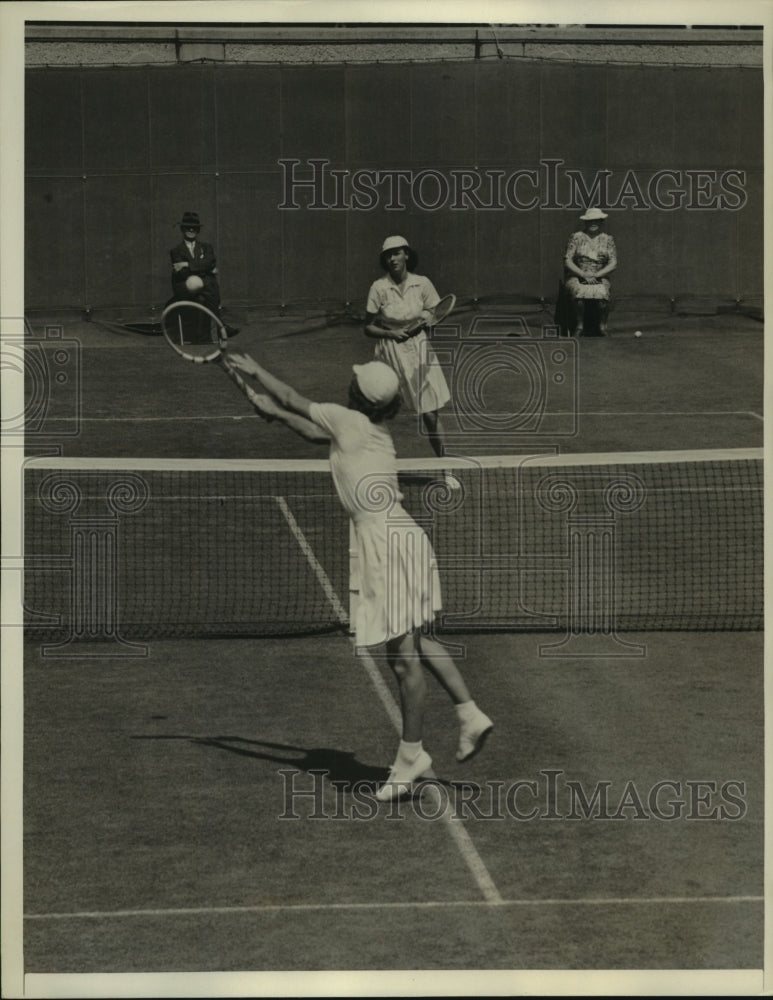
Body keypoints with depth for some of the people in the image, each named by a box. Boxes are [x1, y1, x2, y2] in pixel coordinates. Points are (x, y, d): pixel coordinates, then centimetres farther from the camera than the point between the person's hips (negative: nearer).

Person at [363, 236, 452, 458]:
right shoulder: (379, 287, -5)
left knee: (430, 415, -1)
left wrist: (427, 318, -13)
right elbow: (368, 327, 0)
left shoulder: (422, 283, -1)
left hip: (419, 352, 1)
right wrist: (391, 333, -17)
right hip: (389, 354, -1)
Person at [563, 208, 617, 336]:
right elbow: (567, 261, -3)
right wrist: (583, 275, -16)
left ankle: (602, 325, -15)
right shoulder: (576, 237, 4)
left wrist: (596, 275, -15)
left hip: (599, 277, 1)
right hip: (576, 276, -1)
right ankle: (580, 325, -20)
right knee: (580, 292, -36)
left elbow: (613, 264, 1)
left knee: (602, 293, -34)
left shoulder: (607, 240, 8)